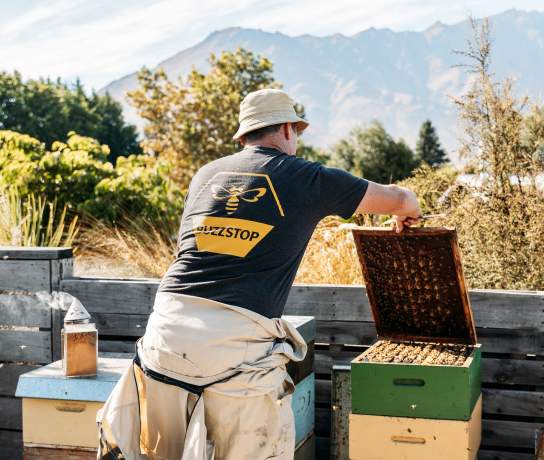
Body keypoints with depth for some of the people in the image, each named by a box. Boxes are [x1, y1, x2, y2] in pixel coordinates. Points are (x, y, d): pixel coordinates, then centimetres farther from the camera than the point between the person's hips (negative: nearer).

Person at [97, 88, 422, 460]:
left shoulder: (206, 176, 19)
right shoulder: (307, 178, 7)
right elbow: (399, 198, 20)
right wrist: (408, 215, 45)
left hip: (168, 329, 4)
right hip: (236, 344, -4)